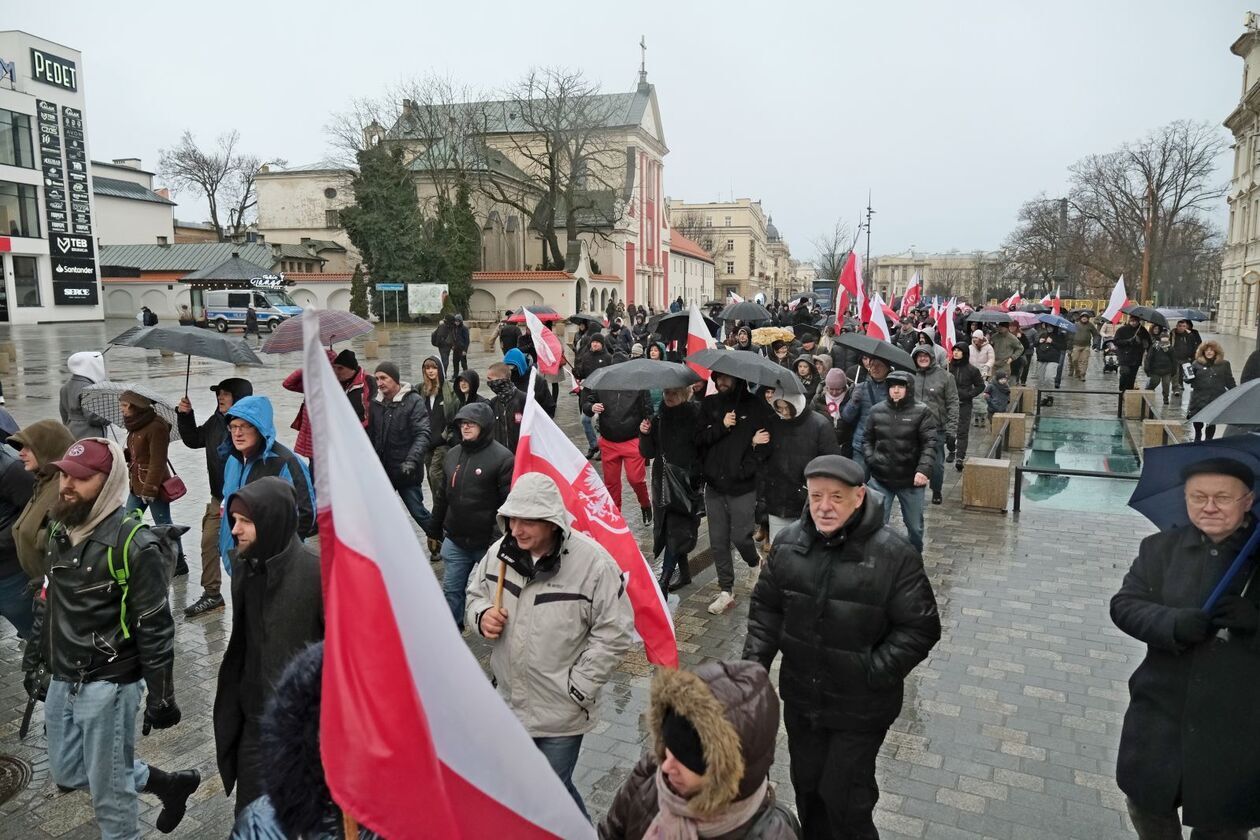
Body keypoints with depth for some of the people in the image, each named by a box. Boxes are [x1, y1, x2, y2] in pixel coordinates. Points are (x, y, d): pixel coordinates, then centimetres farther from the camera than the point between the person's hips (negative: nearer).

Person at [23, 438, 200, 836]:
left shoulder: (134, 543, -21)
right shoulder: (60, 530, 4)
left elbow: (155, 628, -18)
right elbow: (50, 599, 17)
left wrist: (160, 696, -15)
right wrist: (34, 658, 20)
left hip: (109, 684, -8)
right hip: (62, 680, 8)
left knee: (108, 789, 6)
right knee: (67, 771, 22)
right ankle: (170, 783, 36)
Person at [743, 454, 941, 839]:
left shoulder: (893, 555, -19)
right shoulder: (789, 542, -6)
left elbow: (920, 627, -14)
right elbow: (766, 606, 5)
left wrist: (874, 673, -19)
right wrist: (756, 659, -5)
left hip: (859, 708, -4)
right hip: (800, 698, 5)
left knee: (844, 798, 6)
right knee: (806, 785, 23)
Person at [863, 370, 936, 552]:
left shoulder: (921, 412, -7)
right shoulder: (877, 411, 2)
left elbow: (930, 444, -11)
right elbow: (867, 439, 12)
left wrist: (924, 469, -24)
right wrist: (871, 460, -2)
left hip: (911, 481, -1)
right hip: (880, 479, 1)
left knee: (915, 526, 17)